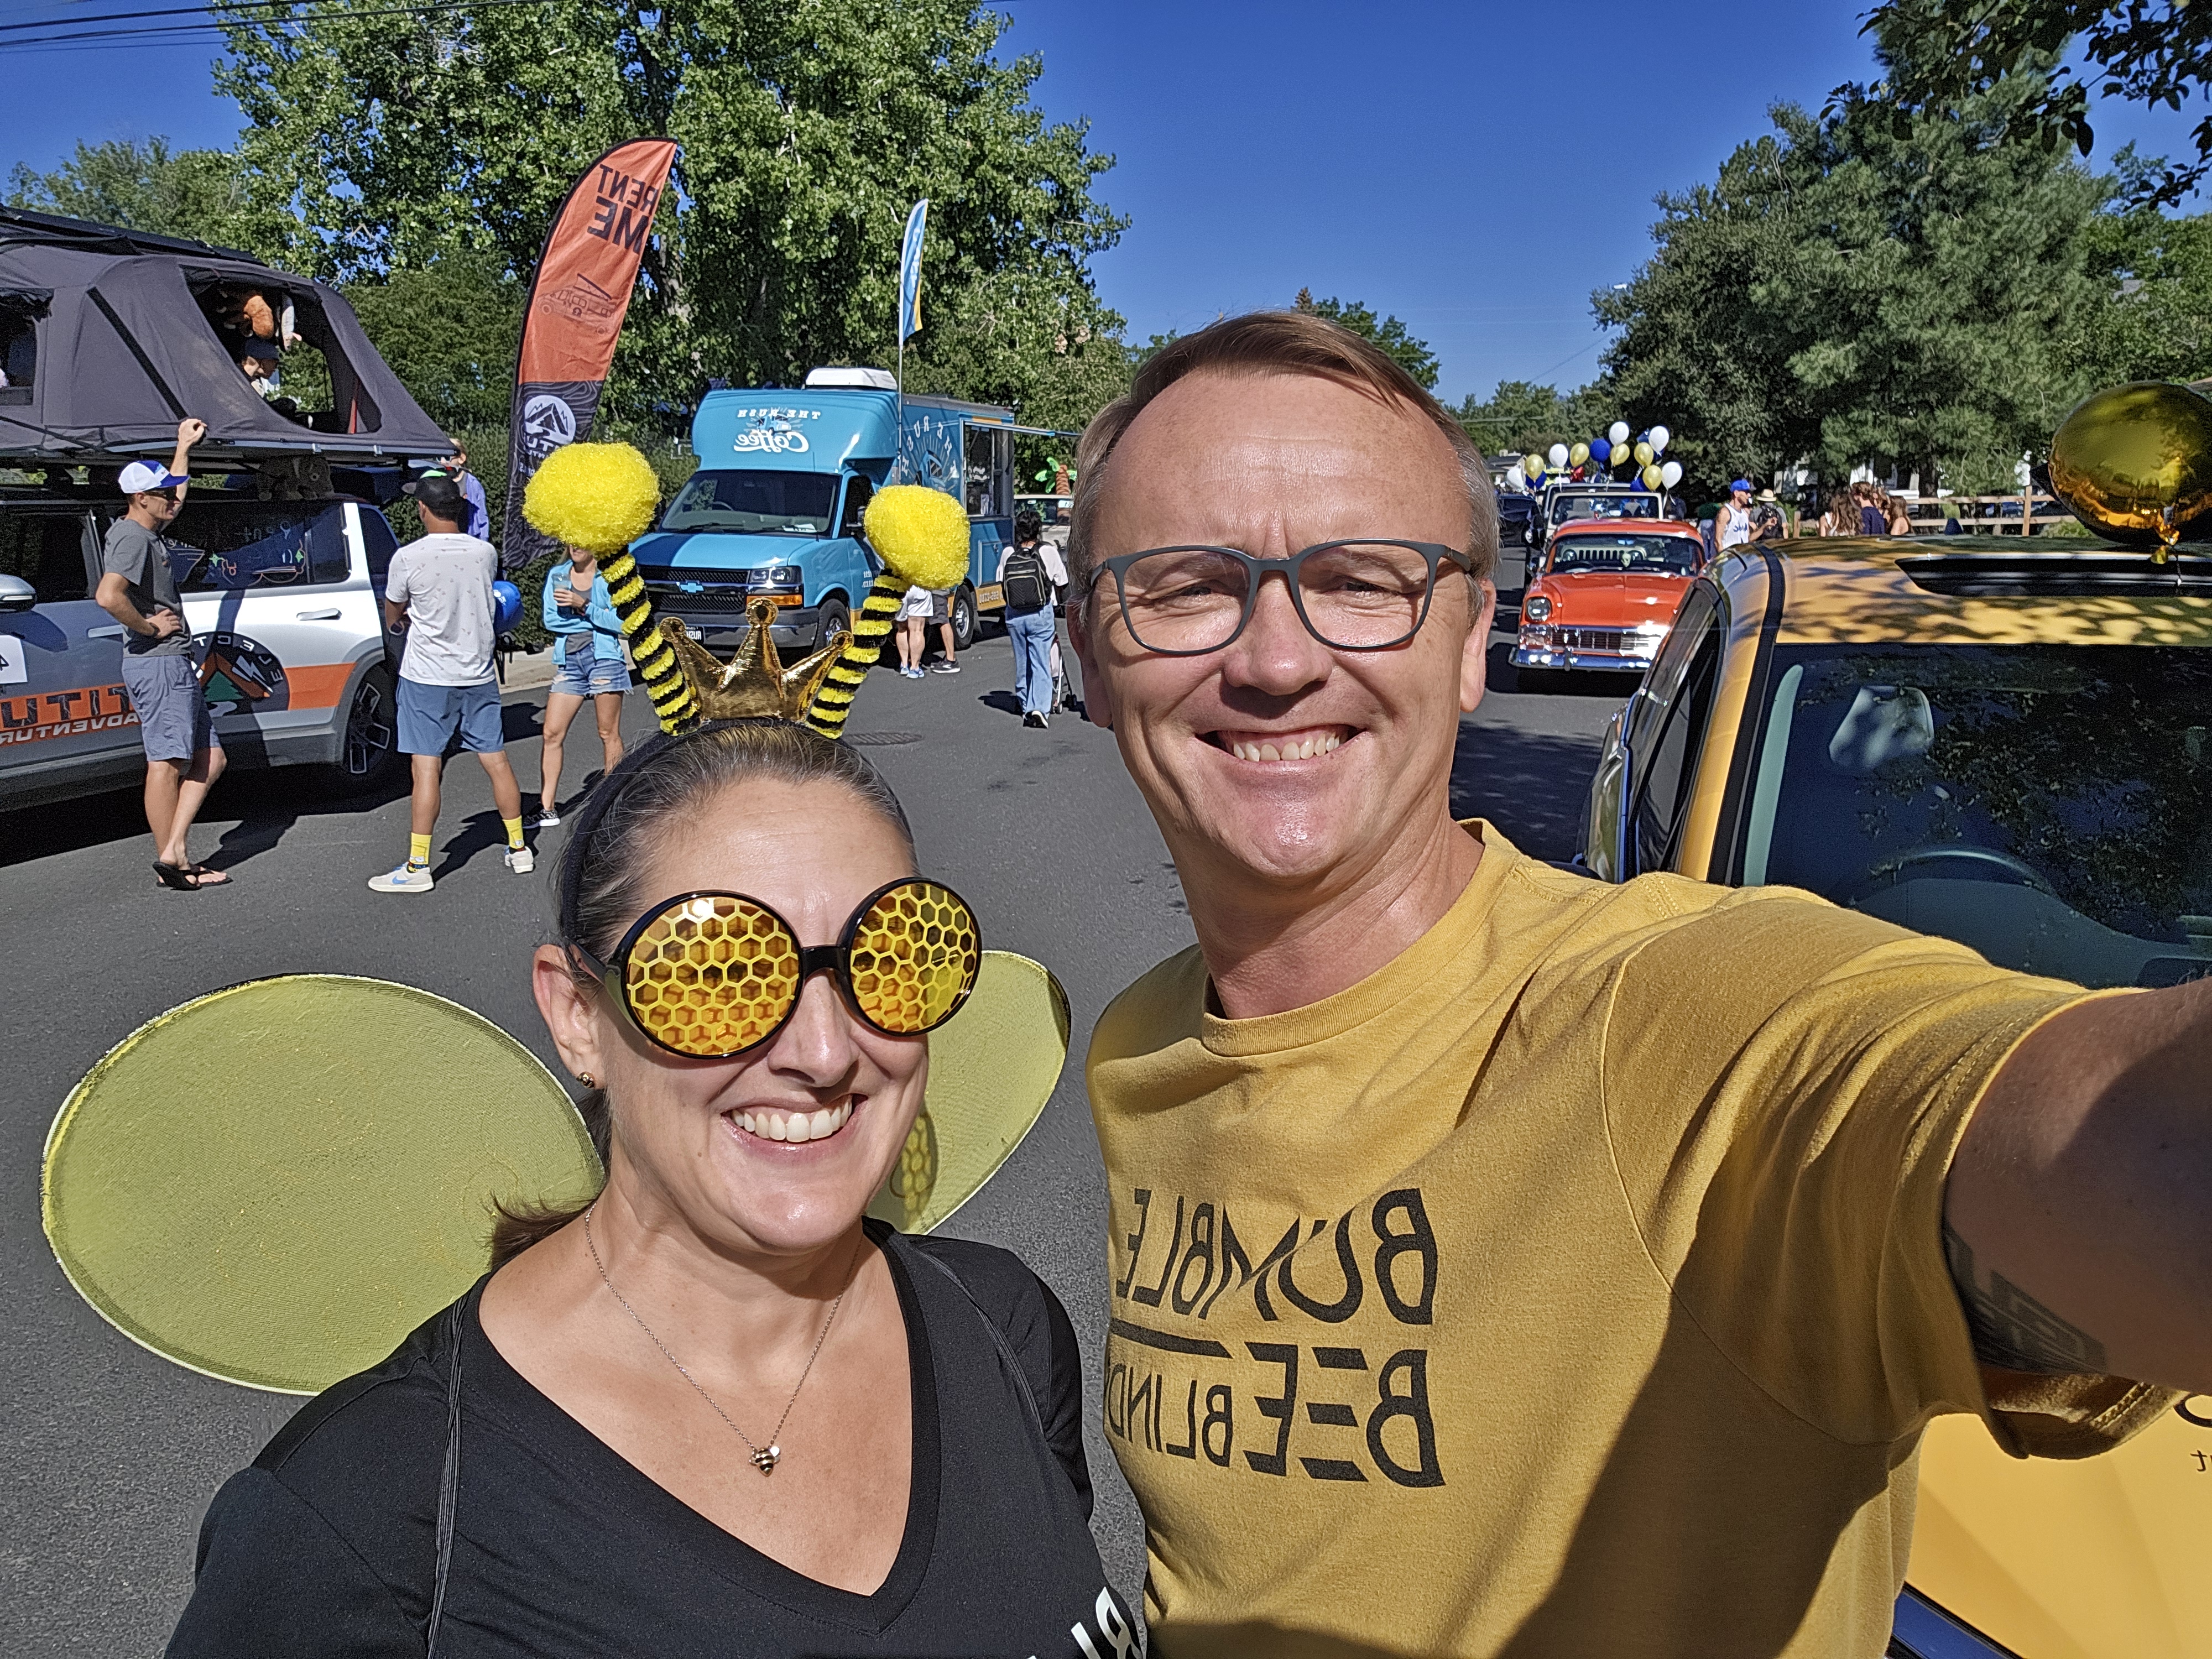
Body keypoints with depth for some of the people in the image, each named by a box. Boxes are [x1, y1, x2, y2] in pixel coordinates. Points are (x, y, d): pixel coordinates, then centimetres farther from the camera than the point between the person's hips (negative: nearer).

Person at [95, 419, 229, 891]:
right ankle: (171, 861, 0)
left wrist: (184, 449, 38)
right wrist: (150, 627, -18)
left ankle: (174, 850, 8)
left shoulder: (148, 531, 16)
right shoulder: (132, 537, -14)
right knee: (167, 763, -5)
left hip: (173, 665, 11)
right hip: (159, 665, -11)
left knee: (209, 759, 11)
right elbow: (108, 595, -31)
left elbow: (175, 501, 40)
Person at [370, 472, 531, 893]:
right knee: (497, 763, 11)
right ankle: (518, 849, 20)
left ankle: (417, 867, 0)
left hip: (427, 677, -4)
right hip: (479, 675, 4)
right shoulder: (485, 552, -2)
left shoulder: (408, 558, -12)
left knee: (427, 769, -3)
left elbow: (392, 616, 3)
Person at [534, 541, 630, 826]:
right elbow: (550, 620, 4)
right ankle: (547, 807, 5)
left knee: (609, 734, 1)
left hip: (604, 657, -4)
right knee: (552, 733, -1)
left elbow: (622, 622, -7)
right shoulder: (557, 574, 13)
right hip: (569, 661, 4)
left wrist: (584, 607, -15)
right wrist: (598, 620, -4)